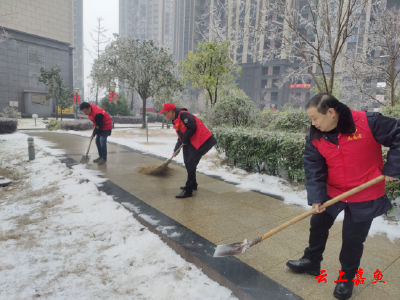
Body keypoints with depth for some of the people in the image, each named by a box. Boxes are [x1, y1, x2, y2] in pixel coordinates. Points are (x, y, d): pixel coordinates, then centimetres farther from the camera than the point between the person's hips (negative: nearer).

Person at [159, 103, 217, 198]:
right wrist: (175, 150, 25)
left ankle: (188, 190, -3)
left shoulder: (183, 115, -14)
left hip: (203, 141, -10)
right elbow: (181, 138, 26)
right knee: (188, 162, 16)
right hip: (193, 143, 10)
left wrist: (184, 141, -12)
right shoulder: (176, 121, 18)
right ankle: (192, 184, 34)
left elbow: (192, 127, -24)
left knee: (191, 163, -11)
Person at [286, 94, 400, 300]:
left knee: (353, 239, 8)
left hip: (365, 196, -3)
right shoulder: (315, 137, -11)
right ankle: (311, 262, 40)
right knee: (318, 225, 15)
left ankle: (347, 277, 34)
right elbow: (314, 169, -10)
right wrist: (316, 197, -19)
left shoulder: (368, 122, -23)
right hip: (332, 191, 4)